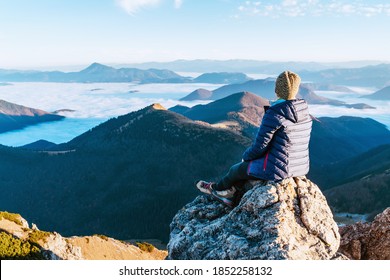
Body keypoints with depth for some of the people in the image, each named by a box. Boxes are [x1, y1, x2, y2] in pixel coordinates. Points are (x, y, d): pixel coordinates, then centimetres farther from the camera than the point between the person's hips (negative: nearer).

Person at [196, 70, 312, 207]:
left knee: (236, 170, 19)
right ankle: (229, 194, 37)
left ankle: (218, 188, 48)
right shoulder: (305, 113, 3)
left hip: (277, 169, -7)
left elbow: (260, 146, -18)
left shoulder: (274, 114, -22)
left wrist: (246, 156, 3)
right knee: (247, 164, 27)